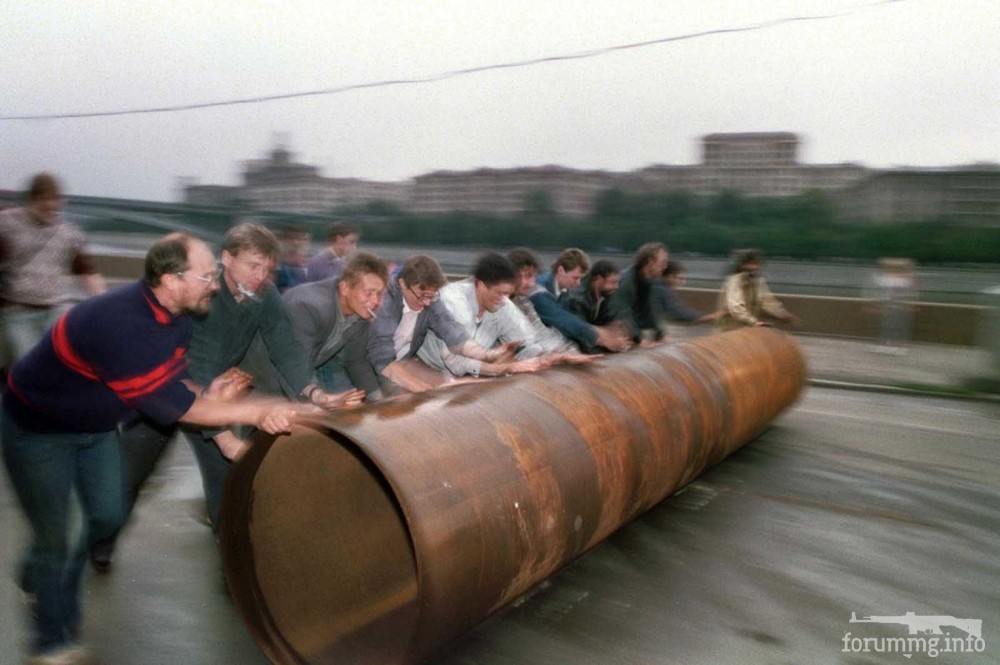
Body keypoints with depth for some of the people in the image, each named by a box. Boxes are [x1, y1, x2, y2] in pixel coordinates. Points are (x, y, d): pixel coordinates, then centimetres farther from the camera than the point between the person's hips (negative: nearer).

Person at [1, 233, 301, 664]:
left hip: (93, 423, 8)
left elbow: (177, 383, -3)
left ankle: (44, 579, 43)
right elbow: (175, 406, -34)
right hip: (37, 429, -8)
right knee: (55, 537, 3)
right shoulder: (121, 326, -39)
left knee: (108, 517, 14)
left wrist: (208, 395, -25)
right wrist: (257, 411, -31)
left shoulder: (173, 314, -11)